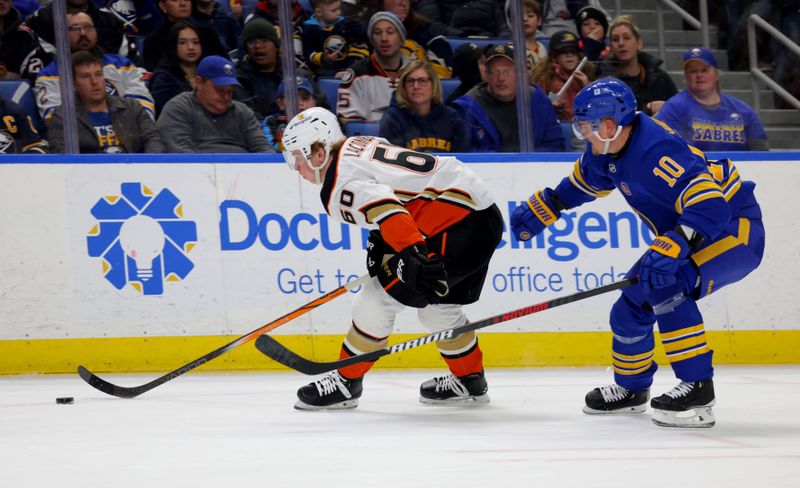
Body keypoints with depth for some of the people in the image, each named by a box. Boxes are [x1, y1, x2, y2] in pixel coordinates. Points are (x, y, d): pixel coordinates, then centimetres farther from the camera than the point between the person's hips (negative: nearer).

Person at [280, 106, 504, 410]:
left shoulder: (340, 184, -15)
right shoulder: (359, 146, 15)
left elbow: (387, 212, -32)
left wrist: (413, 256, -42)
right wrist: (380, 245, 23)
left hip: (459, 223, -10)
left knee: (380, 298, -4)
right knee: (437, 304, 24)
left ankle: (345, 382, 5)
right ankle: (470, 381, 36)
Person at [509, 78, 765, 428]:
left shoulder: (655, 150, -33)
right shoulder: (606, 150, -3)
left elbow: (710, 205, -40)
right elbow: (582, 182, 21)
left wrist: (670, 250, -49)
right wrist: (540, 210, 23)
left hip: (735, 226, -10)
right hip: (686, 233, 10)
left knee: (665, 286, -30)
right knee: (633, 301, 10)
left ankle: (698, 391, -27)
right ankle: (630, 388, 34)